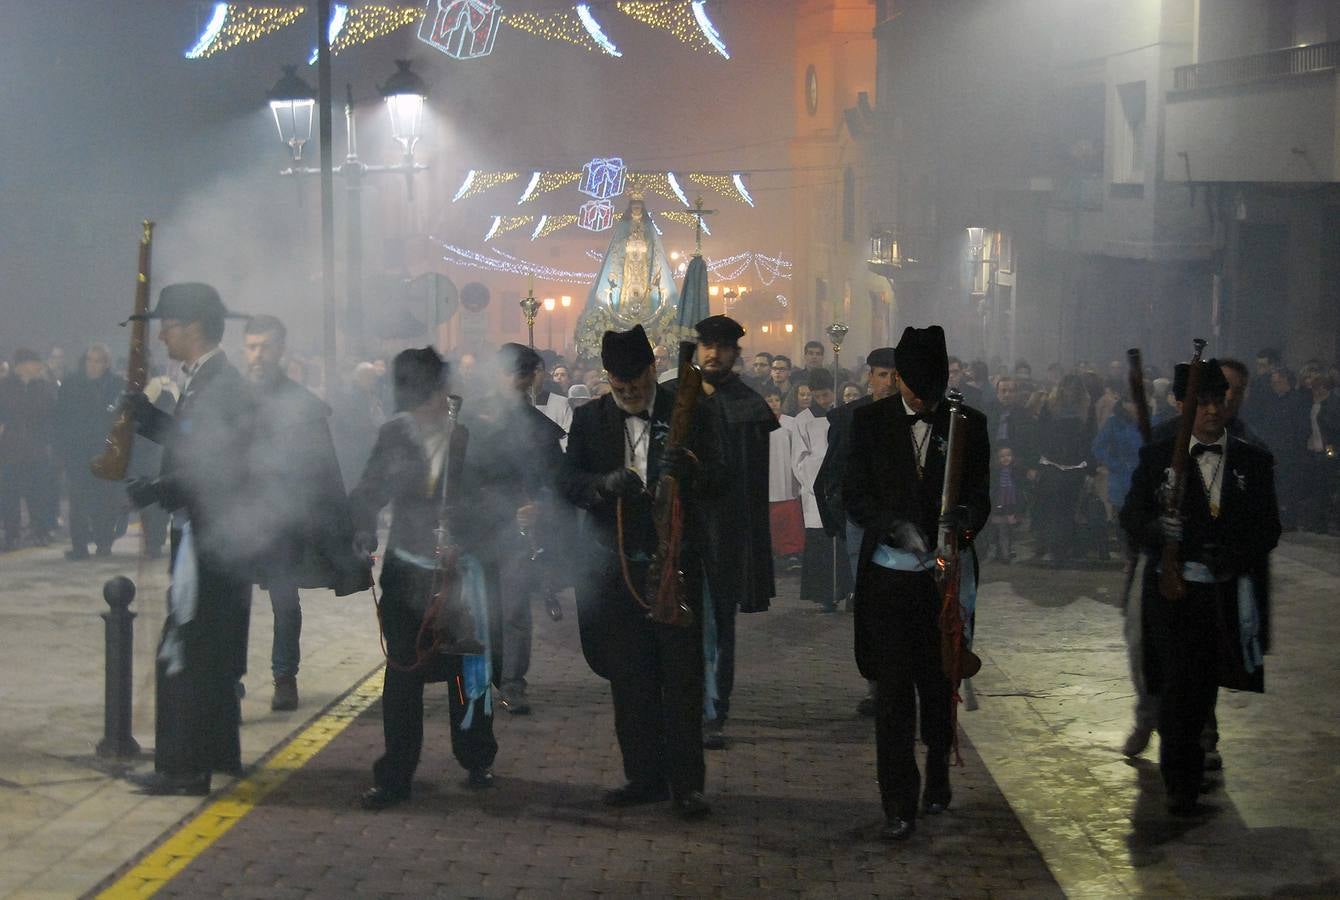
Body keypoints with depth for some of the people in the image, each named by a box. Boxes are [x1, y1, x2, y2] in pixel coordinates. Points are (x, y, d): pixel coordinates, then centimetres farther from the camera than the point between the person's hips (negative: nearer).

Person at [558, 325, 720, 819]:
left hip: (675, 560, -2)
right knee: (629, 678, 8)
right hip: (617, 567, 2)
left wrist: (688, 469, -29)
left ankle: (686, 782, 2)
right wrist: (606, 483, -23)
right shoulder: (589, 418, 7)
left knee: (682, 675, -2)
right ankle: (645, 777, 18)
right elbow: (568, 481, -2)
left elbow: (715, 477, -6)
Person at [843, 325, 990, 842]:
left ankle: (937, 778, 33)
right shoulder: (871, 421, 3)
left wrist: (966, 517, -21)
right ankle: (899, 804, 1)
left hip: (943, 574, 1)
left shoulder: (968, 423, 4)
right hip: (888, 575, -1)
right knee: (893, 691, -3)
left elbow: (981, 494, 3)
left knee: (939, 685, 12)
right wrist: (895, 526, -18)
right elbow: (855, 494, -1)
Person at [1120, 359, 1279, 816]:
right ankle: (1182, 784, 0)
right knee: (1178, 687, -8)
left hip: (1228, 596, 2)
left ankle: (1189, 777, 27)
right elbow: (1131, 516, 2)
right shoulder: (1158, 458, 6)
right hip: (1172, 591, -1)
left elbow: (1268, 529, 5)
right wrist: (1157, 528, -20)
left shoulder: (1254, 462, 8)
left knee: (1204, 687, 8)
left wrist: (1235, 556, -13)